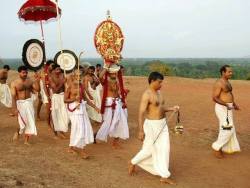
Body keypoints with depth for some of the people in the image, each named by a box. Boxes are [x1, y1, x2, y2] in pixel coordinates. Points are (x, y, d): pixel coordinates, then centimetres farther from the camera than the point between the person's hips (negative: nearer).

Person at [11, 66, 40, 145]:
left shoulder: (30, 81, 0)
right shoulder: (14, 83, -10)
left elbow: (37, 89, -6)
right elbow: (13, 96, -11)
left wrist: (37, 80, -19)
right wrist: (14, 108, -15)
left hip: (29, 102, 4)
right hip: (20, 103, -4)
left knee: (30, 122, 2)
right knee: (23, 122, -4)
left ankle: (26, 140, 15)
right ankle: (17, 132, 31)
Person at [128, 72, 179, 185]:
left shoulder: (158, 92, 9)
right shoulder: (147, 95, -18)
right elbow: (141, 113, -22)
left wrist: (171, 109, 5)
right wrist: (141, 130, -25)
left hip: (162, 124, 8)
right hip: (152, 125, -8)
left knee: (164, 148, 9)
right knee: (149, 149, 4)